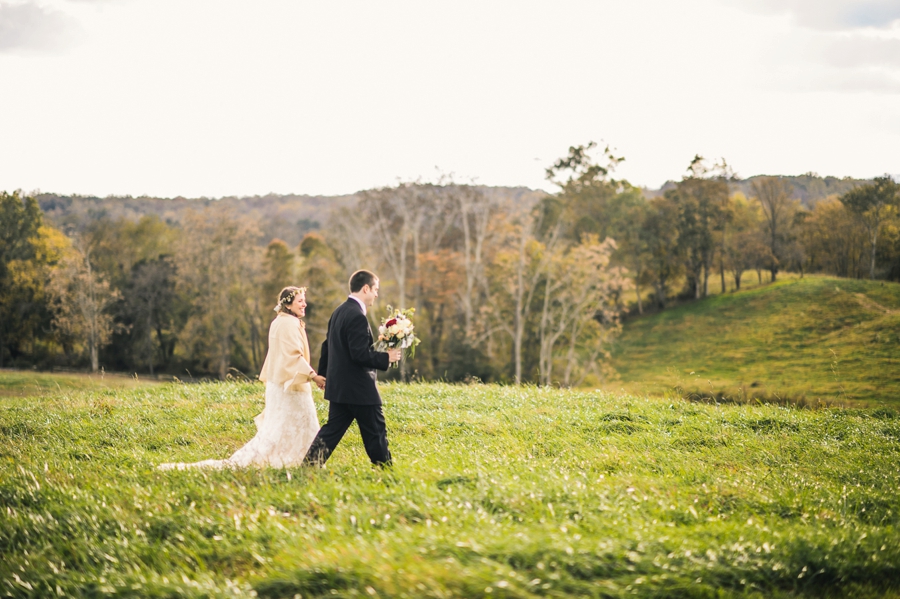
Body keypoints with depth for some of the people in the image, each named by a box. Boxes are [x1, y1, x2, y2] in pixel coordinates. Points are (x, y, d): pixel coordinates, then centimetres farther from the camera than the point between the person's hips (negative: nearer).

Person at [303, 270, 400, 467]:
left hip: (338, 386, 9)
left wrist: (323, 374, 27)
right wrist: (386, 358, -14)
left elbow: (327, 347, 19)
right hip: (358, 389, -9)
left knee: (333, 430, 10)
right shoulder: (357, 316, -19)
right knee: (375, 432, 2)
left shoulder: (339, 312, 11)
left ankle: (310, 464, 5)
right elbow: (360, 354, -25)